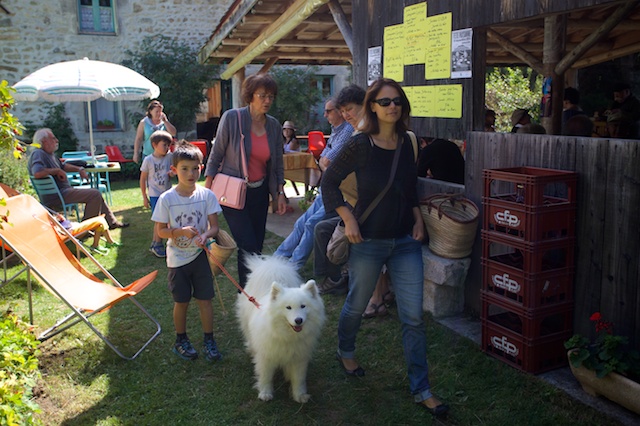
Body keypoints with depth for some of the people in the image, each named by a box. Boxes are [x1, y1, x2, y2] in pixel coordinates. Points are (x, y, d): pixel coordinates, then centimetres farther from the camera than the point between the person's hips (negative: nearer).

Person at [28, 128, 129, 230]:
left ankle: (111, 222, 17)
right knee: (94, 194, -17)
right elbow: (37, 173, -33)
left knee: (96, 194, 15)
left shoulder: (49, 154, 18)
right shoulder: (38, 154, -14)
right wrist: (57, 170, -20)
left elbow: (63, 166, 33)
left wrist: (79, 169, 16)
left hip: (63, 190, 11)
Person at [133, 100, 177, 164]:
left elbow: (173, 133, -6)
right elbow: (138, 139, 2)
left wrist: (165, 121, -12)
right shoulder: (144, 123, 0)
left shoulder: (164, 122, 4)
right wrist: (136, 153, -1)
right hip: (148, 155, -1)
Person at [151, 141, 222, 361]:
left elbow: (214, 226, -6)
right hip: (178, 258, -1)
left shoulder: (207, 195, -7)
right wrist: (181, 231, -24)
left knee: (205, 299, 6)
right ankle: (181, 340, 31)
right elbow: (160, 230, -6)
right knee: (181, 301, 11)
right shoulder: (166, 199, -11)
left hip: (201, 255, 1)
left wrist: (206, 235, -29)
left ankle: (209, 340, 22)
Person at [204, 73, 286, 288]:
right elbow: (216, 156, -6)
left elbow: (278, 164, 12)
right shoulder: (231, 118, -10)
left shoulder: (274, 126, 3)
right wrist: (207, 190, -9)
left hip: (260, 192, 5)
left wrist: (280, 193, 7)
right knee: (248, 247, -10)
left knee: (257, 246, 9)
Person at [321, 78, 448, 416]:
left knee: (414, 316, 2)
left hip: (406, 241, 4)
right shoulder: (360, 145, -12)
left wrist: (418, 219, 4)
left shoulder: (406, 143, 3)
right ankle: (345, 351, 47)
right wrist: (349, 220, -14)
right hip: (369, 240, -4)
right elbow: (329, 181, -6)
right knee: (357, 305, 15)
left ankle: (421, 389, 15)